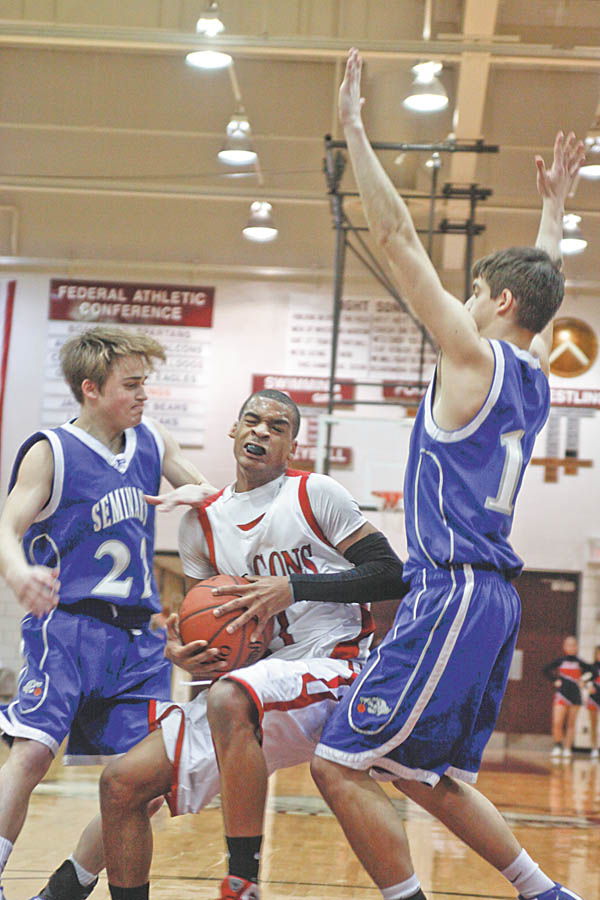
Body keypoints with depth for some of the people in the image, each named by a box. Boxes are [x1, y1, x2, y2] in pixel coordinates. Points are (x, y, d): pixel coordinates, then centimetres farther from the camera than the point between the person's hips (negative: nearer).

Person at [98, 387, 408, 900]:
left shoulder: (315, 494, 0)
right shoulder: (200, 523, 14)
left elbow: (391, 576, -7)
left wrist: (293, 586, -17)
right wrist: (188, 655, -3)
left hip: (331, 669, -6)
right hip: (259, 679, 6)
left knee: (228, 700, -38)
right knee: (122, 784, -6)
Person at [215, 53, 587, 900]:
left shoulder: (474, 357, -8)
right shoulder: (534, 376, 14)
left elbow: (399, 237, -9)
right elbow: (541, 286, 35)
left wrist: (353, 128, -5)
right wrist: (555, 203, 44)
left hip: (456, 593, -10)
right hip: (491, 598, 10)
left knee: (342, 764, -8)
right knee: (431, 779, 19)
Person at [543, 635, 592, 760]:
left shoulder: (579, 662, 5)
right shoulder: (560, 661, 1)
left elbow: (591, 670, 16)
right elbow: (545, 670, 4)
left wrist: (582, 680, 7)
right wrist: (554, 680, -4)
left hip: (575, 696, 2)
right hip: (561, 695, -2)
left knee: (571, 724, 4)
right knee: (557, 723, -12)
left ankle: (567, 749, 10)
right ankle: (557, 746, 4)